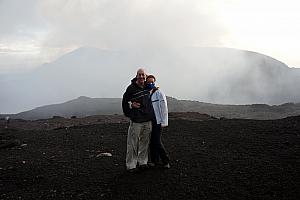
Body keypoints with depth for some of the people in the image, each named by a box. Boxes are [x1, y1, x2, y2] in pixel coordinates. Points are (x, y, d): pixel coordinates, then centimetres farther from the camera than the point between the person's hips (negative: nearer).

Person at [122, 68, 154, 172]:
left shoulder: (147, 88, 11)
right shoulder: (131, 88, -5)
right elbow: (125, 101, 3)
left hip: (148, 120, 5)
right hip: (136, 120, -5)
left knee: (145, 143, 12)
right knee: (132, 144, -3)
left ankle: (143, 162, 23)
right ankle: (131, 165, 5)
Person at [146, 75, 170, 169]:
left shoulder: (159, 93, -7)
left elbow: (164, 108, -9)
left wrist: (164, 122, -12)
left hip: (157, 121, -6)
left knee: (157, 142, -8)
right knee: (151, 142, 10)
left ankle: (166, 161, 6)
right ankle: (154, 160, 22)